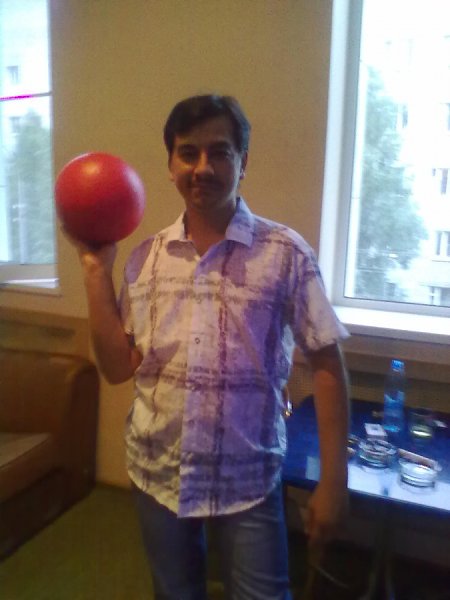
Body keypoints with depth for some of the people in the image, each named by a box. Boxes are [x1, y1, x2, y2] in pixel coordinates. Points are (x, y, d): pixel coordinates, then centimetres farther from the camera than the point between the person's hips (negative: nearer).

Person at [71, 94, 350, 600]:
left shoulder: (286, 253, -13)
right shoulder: (146, 257, -3)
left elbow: (326, 365, -9)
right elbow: (118, 367, -2)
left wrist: (333, 480, -10)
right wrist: (96, 271, -7)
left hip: (247, 478, -3)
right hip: (157, 472, 4)